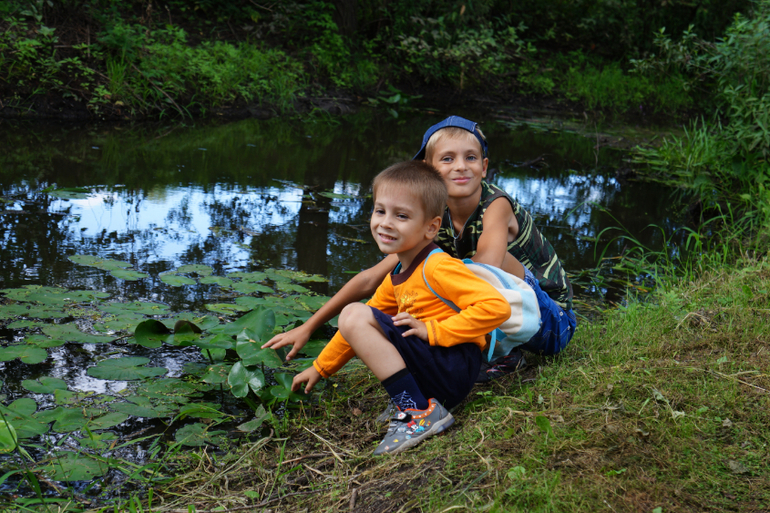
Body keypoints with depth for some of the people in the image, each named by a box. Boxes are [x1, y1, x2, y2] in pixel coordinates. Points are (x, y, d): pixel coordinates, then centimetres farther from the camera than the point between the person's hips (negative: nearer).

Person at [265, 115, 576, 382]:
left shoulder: (497, 206, -23)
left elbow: (486, 268, -43)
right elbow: (372, 278, -8)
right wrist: (309, 327, -10)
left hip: (554, 323, -5)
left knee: (494, 255, -31)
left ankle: (504, 354, -13)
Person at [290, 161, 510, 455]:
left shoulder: (437, 267, -13)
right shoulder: (396, 277, 15)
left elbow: (497, 306, -23)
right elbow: (364, 331, 26)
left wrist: (432, 330, -20)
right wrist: (321, 368, 28)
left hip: (456, 369, -10)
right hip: (432, 379, 10)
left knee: (354, 315, -16)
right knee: (355, 318, 21)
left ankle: (418, 413, -21)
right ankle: (410, 399, 6)